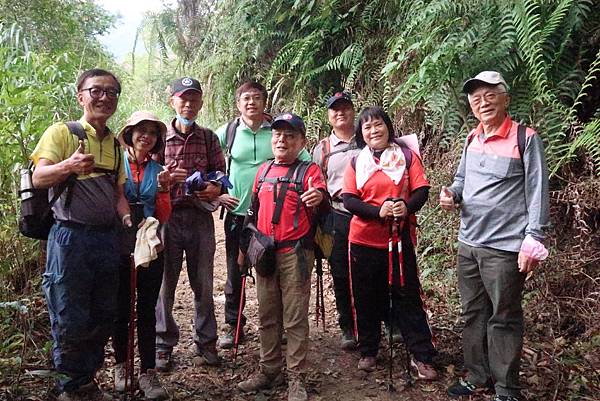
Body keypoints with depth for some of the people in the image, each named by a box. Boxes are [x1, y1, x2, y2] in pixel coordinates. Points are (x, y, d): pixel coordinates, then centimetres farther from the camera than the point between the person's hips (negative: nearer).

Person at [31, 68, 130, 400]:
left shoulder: (115, 143, 14)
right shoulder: (61, 132, -3)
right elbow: (39, 178, -12)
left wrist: (128, 219, 1)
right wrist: (69, 166, -31)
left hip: (107, 238, 6)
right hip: (70, 237, -6)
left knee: (102, 319, 14)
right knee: (70, 320, 2)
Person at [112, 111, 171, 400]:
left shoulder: (158, 171, 8)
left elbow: (164, 217, 5)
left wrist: (163, 188, -8)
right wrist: (124, 219, -13)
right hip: (120, 247, -2)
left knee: (147, 311, 4)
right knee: (121, 309, 9)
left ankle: (147, 373, 11)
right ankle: (121, 366, 27)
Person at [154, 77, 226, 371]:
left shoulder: (208, 137, 6)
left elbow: (221, 172, 9)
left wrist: (215, 188, -12)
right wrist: (166, 178, -16)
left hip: (200, 217, 1)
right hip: (167, 217, -1)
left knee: (203, 283, 10)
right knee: (165, 282, 6)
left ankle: (206, 342, 25)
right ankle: (163, 344, 21)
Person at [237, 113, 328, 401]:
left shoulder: (308, 170, -3)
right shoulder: (263, 170, 12)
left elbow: (319, 197, -20)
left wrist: (320, 197, -44)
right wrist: (246, 246, 20)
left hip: (295, 254, -5)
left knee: (295, 319, 1)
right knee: (267, 317, 14)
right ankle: (269, 371, 28)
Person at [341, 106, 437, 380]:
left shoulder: (407, 156, 3)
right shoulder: (356, 163, 6)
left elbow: (422, 191, -3)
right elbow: (349, 200, -3)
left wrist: (407, 207, -24)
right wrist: (378, 211, -19)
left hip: (400, 238, -1)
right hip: (364, 240, 2)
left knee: (408, 296, 5)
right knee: (367, 298, 10)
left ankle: (421, 356, 15)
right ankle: (367, 351, 26)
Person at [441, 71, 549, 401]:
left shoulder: (525, 138, -9)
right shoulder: (471, 139, 10)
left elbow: (537, 192, -11)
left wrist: (533, 239, -16)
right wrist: (452, 194, -1)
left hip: (504, 247, -6)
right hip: (468, 242, 7)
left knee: (503, 319, 4)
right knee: (473, 314, 16)